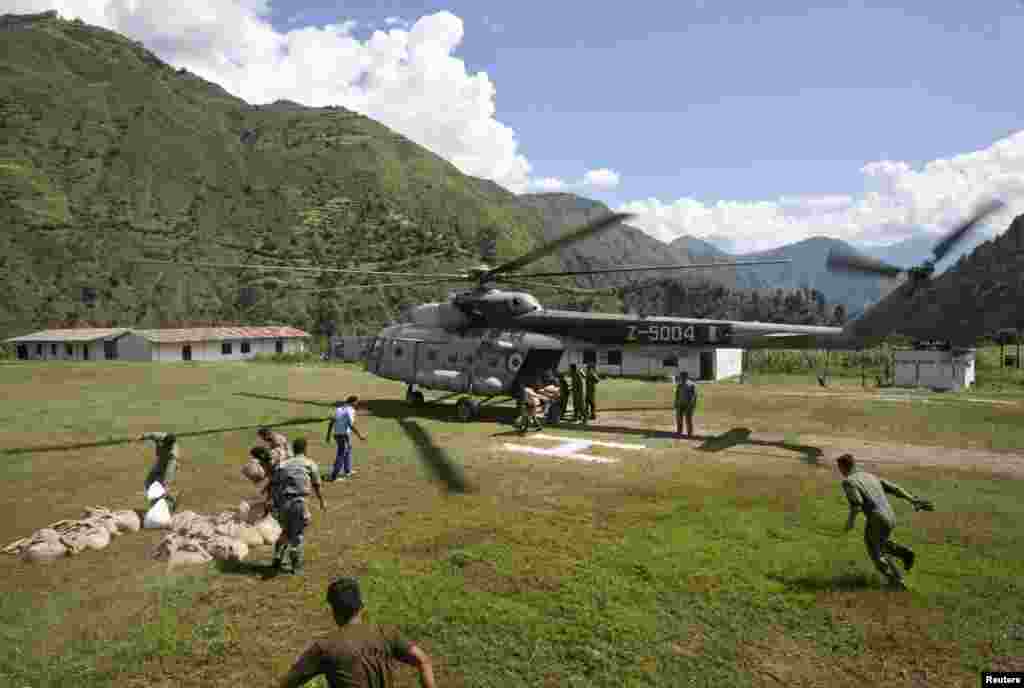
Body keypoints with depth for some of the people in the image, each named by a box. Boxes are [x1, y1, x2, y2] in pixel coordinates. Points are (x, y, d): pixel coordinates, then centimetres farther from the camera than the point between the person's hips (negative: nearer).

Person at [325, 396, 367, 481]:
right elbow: (351, 425, -22)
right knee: (341, 455, -1)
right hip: (345, 435, -8)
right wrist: (360, 435, -16)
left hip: (337, 435, 8)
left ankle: (347, 471, 35)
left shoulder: (339, 408, 9)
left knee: (348, 450, 25)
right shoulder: (350, 410, -14)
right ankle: (333, 477, 1)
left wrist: (328, 435, 14)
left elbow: (331, 422, 9)